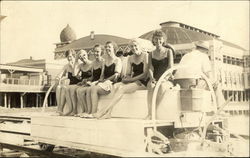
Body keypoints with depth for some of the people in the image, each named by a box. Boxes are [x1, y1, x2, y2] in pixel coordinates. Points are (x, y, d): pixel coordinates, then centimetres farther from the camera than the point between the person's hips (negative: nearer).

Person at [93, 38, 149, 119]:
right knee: (116, 86, -24)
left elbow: (145, 74, -10)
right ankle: (108, 112, -35)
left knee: (122, 88, -29)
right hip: (133, 81, 6)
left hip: (143, 82, -6)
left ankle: (105, 110, -32)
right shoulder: (130, 58, 18)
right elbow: (128, 74, 14)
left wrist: (131, 79, -15)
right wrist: (126, 78, -10)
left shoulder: (145, 55, -2)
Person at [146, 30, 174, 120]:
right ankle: (150, 113, -37)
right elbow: (150, 68, 5)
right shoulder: (151, 54, 16)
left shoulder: (168, 51, 9)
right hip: (155, 80, 2)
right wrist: (152, 78, -18)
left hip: (166, 80, -1)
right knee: (151, 86, -34)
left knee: (161, 85, -37)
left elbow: (170, 67, -3)